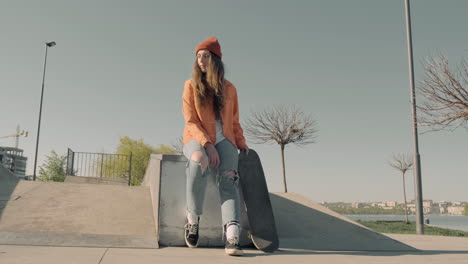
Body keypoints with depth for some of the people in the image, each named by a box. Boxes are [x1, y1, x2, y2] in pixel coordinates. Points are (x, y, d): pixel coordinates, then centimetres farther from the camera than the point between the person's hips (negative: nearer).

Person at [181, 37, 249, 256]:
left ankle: (232, 238, -41)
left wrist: (241, 143, 1)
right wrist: (206, 144, -21)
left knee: (228, 177, -28)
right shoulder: (191, 85, 3)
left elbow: (234, 121, 17)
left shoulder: (229, 88, 10)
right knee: (199, 160, -38)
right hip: (197, 139, -2)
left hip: (223, 140, 2)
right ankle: (193, 219, -20)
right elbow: (190, 121, -7)